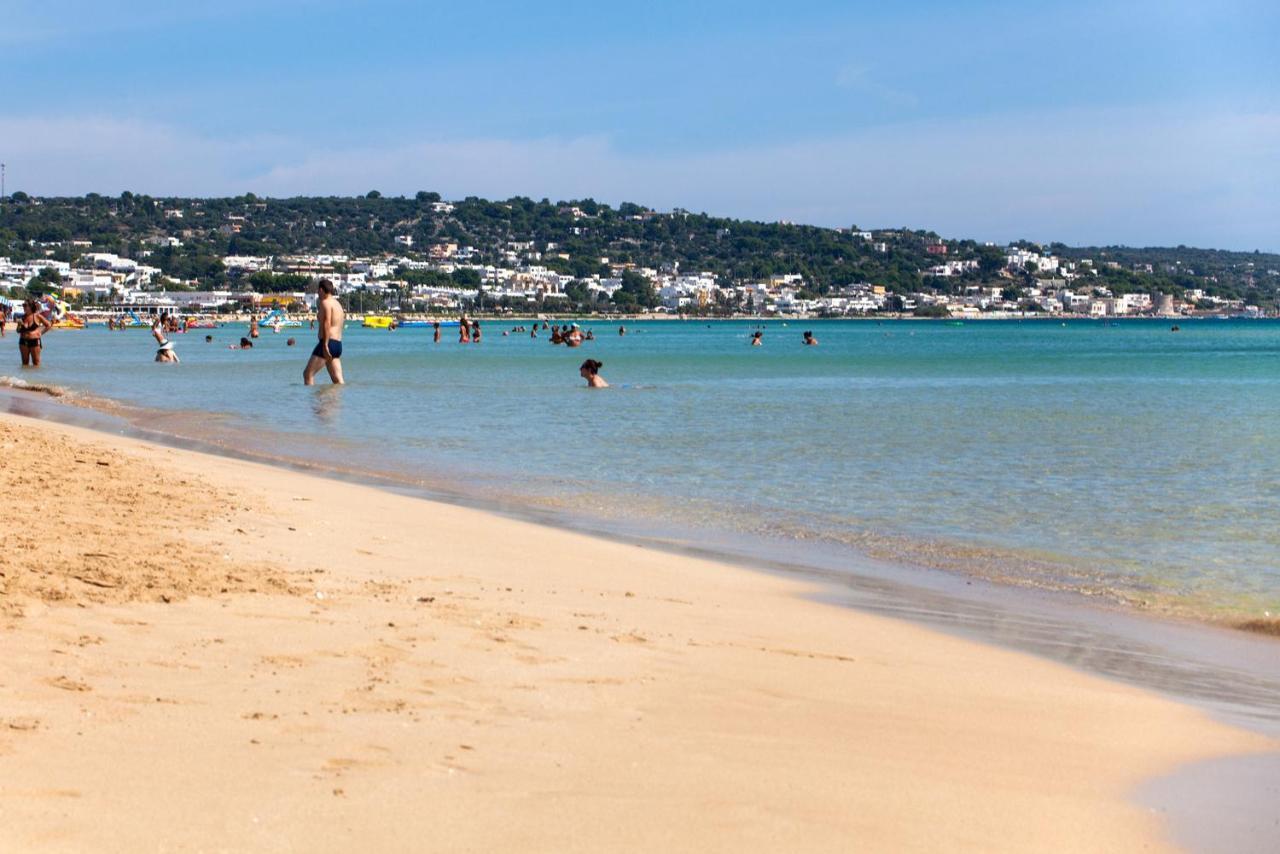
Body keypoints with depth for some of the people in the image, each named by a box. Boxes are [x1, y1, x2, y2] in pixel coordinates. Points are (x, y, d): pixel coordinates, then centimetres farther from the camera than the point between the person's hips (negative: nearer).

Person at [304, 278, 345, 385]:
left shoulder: (325, 302, -7)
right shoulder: (337, 303, 22)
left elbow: (327, 324, -19)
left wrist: (325, 345, -24)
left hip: (329, 343, -10)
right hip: (338, 345, 10)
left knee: (308, 373, -6)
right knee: (338, 381, 4)